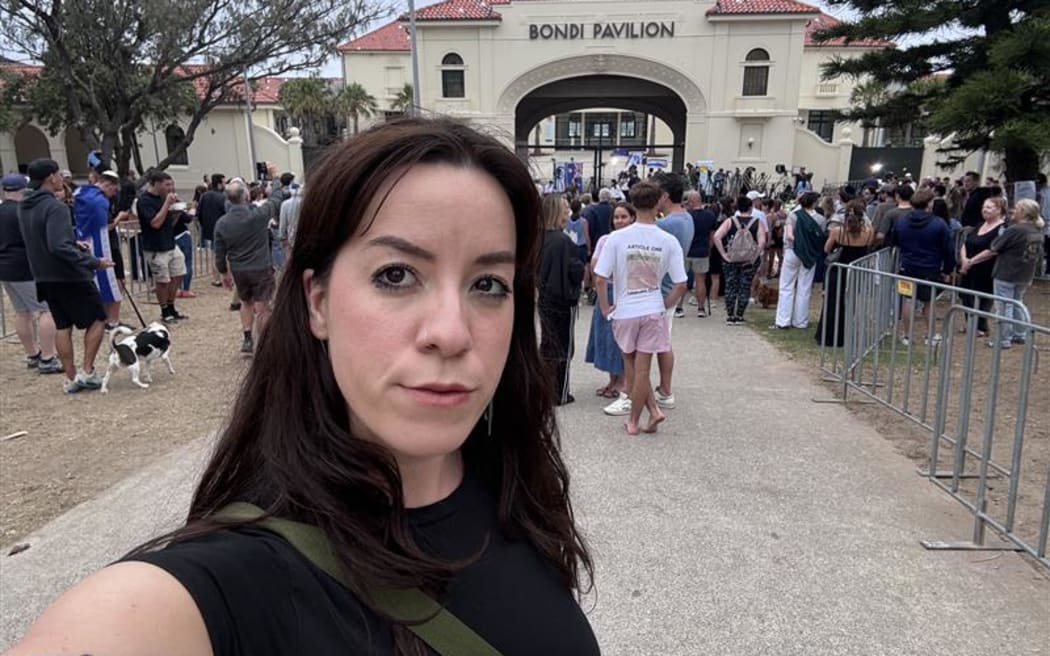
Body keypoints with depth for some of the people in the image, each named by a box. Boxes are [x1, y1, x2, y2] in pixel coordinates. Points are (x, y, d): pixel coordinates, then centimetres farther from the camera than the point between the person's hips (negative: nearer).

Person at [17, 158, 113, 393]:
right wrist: (93, 262, -25)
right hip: (70, 277, -8)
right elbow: (59, 247, -28)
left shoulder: (24, 207, 9)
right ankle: (87, 372, 3)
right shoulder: (55, 207, -20)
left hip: (45, 277, 8)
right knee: (97, 319, 6)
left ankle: (71, 378, 16)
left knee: (62, 326, 13)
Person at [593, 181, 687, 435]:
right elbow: (680, 285, -7)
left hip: (625, 310, 0)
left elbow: (600, 280, -13)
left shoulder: (617, 238, -11)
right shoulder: (668, 241, -8)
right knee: (642, 368, 8)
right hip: (653, 310, 1)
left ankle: (652, 410, 16)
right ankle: (634, 420, 17)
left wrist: (605, 307, 1)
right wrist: (665, 306, 9)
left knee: (632, 364, 18)